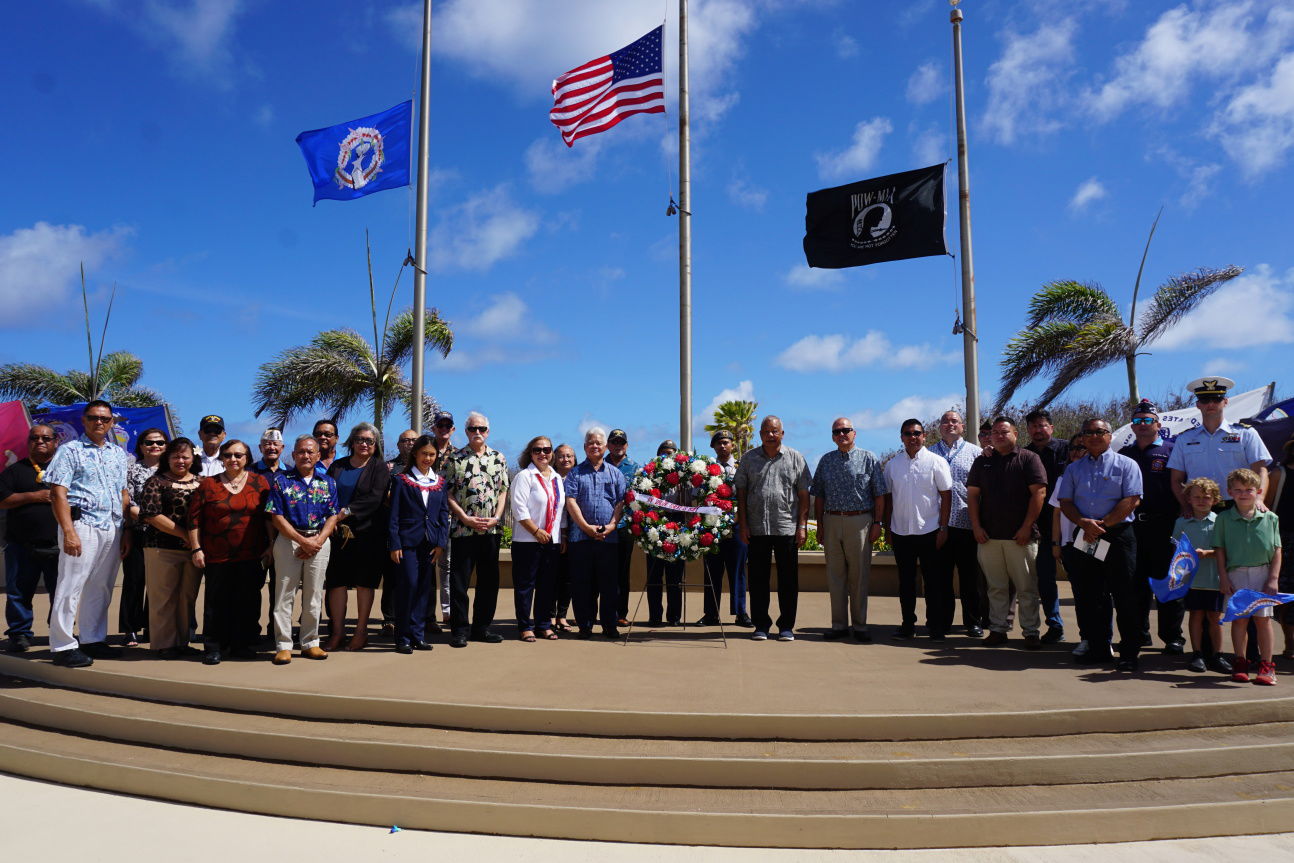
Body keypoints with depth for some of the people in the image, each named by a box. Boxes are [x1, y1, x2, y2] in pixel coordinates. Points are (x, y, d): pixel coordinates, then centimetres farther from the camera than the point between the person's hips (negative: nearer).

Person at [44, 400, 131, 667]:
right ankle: (62, 646, 2)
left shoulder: (119, 454, 16)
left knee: (100, 588, 10)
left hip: (112, 529, 5)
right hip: (82, 524, -5)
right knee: (71, 586, -4)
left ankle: (93, 640, 19)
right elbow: (59, 494, -8)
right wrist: (69, 532, -17)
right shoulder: (70, 450, 0)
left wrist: (126, 532, 11)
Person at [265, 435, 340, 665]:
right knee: (284, 595, 0)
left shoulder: (328, 482, 9)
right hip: (288, 540, -2)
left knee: (314, 596, 7)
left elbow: (333, 517, 6)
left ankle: (310, 643, 17)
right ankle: (283, 645, 8)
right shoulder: (281, 480, 1)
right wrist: (303, 541, -11)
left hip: (319, 541, 2)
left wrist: (318, 540, -10)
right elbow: (277, 517, -4)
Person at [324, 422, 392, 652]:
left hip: (368, 533, -3)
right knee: (337, 581, 1)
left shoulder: (380, 467, 2)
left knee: (364, 582, 3)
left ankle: (361, 631, 12)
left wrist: (347, 511, -19)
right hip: (339, 533, 3)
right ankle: (337, 631, 9)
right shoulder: (337, 466, 13)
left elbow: (375, 498, -11)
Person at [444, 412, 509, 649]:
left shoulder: (499, 458, 10)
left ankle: (482, 627, 19)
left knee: (489, 580, 8)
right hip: (462, 529, -3)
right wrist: (466, 518, -11)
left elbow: (503, 491, 9)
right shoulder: (455, 459, 3)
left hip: (491, 529, 3)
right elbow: (448, 494, -1)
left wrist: (496, 517, -5)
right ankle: (459, 629, 9)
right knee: (459, 581, 0)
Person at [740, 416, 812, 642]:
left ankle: (786, 626, 14)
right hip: (757, 528, 1)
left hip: (788, 528, -1)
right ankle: (761, 625, 15)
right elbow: (741, 493, 8)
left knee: (788, 579, 3)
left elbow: (803, 495, 6)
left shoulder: (795, 458, 7)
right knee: (758, 578, 5)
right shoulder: (749, 459, 8)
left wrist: (802, 526, -1)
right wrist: (743, 525, 0)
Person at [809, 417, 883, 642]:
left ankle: (859, 625, 11)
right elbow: (819, 496, 13)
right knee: (835, 575, 6)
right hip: (832, 521, 3)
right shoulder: (825, 461, 12)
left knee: (859, 575, 1)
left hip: (860, 522, -3)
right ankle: (839, 625, 14)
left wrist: (877, 523, -4)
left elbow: (879, 495, 2)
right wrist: (820, 525, 8)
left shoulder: (869, 459, 4)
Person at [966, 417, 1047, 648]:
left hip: (1020, 536, -3)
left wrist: (1027, 527, -11)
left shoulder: (1029, 459, 2)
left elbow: (1038, 492, -5)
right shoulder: (982, 462, 12)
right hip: (988, 535, 3)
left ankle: (1031, 631, 9)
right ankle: (998, 629, 14)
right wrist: (976, 527, 1)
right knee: (996, 587, 7)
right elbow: (972, 494, 11)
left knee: (1027, 586, 2)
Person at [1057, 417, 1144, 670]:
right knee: (1091, 596, 8)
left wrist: (1102, 524, -13)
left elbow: (1131, 500, -8)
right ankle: (1098, 648, 19)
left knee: (1125, 596, -3)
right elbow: (1065, 502, 8)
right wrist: (1084, 523, -11)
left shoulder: (1125, 465, 3)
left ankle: (1129, 653, 4)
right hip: (1084, 537, 4)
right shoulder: (1074, 468, 15)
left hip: (1118, 534, -4)